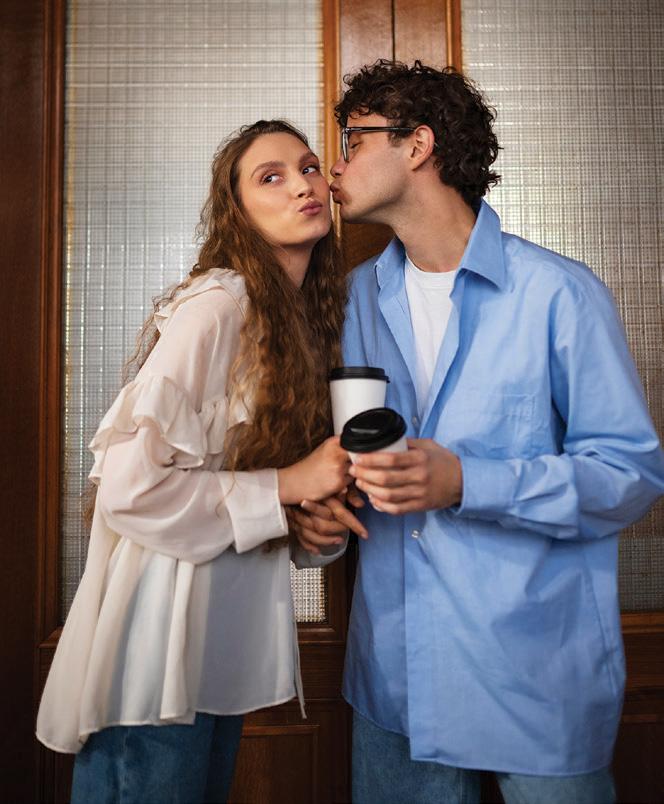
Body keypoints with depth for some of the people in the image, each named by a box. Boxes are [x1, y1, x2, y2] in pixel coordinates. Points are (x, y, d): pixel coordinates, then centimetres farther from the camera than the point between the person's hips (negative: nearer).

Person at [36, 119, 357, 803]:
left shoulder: (305, 318, 8)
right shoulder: (214, 308, -18)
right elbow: (130, 485, -24)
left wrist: (322, 508, -2)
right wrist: (287, 486, -19)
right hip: (158, 643, -8)